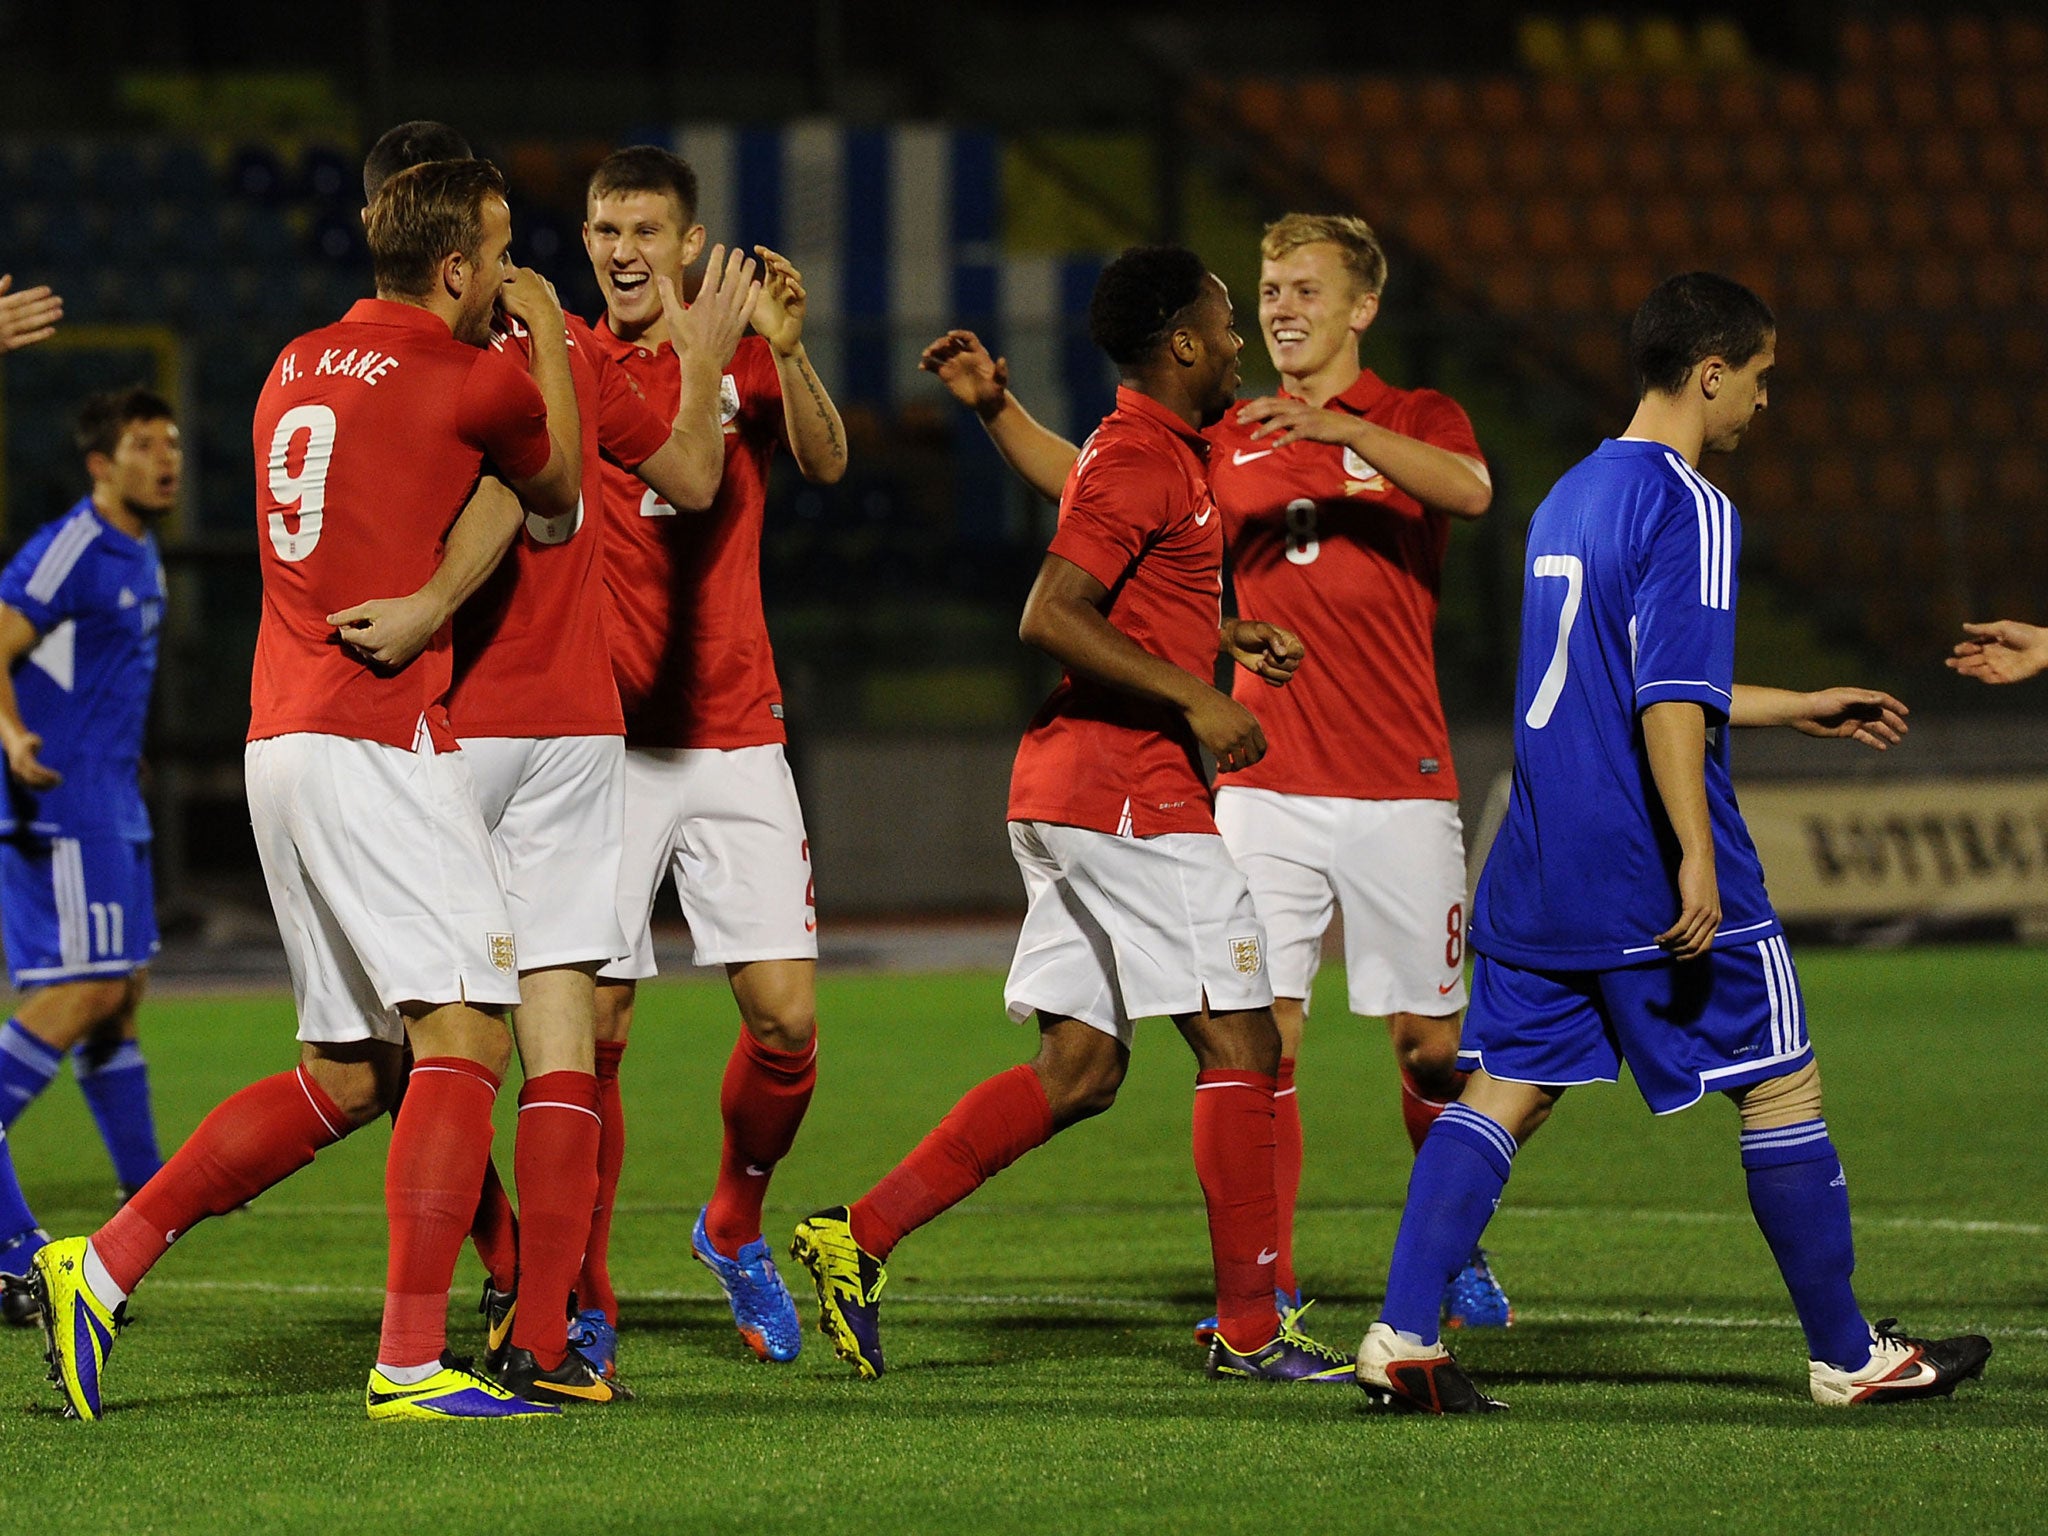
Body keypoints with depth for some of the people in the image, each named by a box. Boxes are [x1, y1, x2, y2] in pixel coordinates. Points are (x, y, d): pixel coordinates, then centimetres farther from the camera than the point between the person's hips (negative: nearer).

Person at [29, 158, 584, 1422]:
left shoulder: (301, 366, 16)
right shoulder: (478, 380, -6)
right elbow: (558, 489, 13)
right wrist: (549, 338, 24)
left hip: (282, 741, 9)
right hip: (382, 739, -9)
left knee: (349, 1075, 13)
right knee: (467, 1033, -10)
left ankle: (104, 1268, 10)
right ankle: (412, 1362, -19)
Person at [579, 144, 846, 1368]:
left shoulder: (747, 361, 6)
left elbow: (825, 463, -10)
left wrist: (787, 353, -29)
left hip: (735, 739, 1)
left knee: (787, 1016, -6)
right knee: (594, 1026, -5)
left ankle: (736, 1225, 21)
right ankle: (585, 1298, 8)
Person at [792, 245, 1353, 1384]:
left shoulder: (1161, 449, 18)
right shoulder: (1140, 460, -14)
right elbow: (1049, 617, -23)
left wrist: (1226, 636, 23)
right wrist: (1192, 696, -22)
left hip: (1075, 796, 10)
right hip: (1128, 788, -10)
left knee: (1078, 1071, 9)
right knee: (1240, 1043, -5)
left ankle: (863, 1236, 6)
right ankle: (1251, 1329, -2)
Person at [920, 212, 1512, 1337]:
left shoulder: (1416, 421, 3)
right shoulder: (1228, 444, 12)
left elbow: (1471, 489, -19)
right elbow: (1076, 477, 9)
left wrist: (1339, 429, -32)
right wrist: (995, 403, -8)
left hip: (1400, 789, -2)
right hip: (1265, 787, 2)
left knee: (1428, 1045, 3)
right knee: (1262, 1035, -8)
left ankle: (1460, 1262, 24)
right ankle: (1264, 1288, -5)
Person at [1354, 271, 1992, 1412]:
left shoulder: (1571, 497, 16)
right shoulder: (1687, 508, -13)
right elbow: (1669, 700, -22)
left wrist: (1800, 710, 33)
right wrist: (1696, 856, -25)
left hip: (1540, 875, 8)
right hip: (1651, 873, -8)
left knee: (1500, 1095, 5)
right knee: (1782, 1089, 5)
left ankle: (1404, 1337, -8)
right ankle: (1849, 1355, 12)